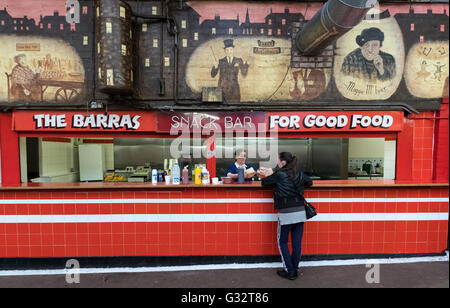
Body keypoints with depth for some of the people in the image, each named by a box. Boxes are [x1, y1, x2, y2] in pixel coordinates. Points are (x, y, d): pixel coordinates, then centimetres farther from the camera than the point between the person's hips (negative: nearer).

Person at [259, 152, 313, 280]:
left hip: (286, 214, -5)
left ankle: (289, 272, 15)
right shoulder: (300, 174, 5)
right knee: (297, 243, 12)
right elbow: (309, 183, 24)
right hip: (300, 212, 5)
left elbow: (264, 182, 3)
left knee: (282, 242, 12)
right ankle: (295, 270, 24)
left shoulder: (279, 175, -9)